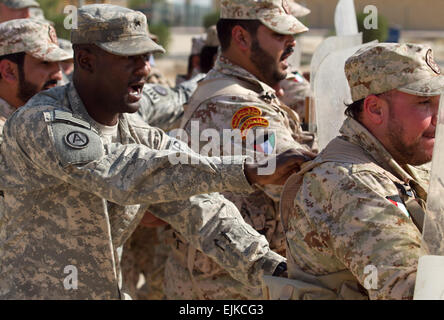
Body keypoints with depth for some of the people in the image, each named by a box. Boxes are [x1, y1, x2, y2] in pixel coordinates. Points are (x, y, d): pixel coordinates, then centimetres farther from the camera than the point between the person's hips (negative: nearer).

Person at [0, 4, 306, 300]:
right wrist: (250, 172, -36)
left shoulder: (143, 138, 2)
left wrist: (273, 269, -22)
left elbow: (199, 212, -6)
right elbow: (125, 175, -31)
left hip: (111, 290, 6)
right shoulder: (40, 124, -20)